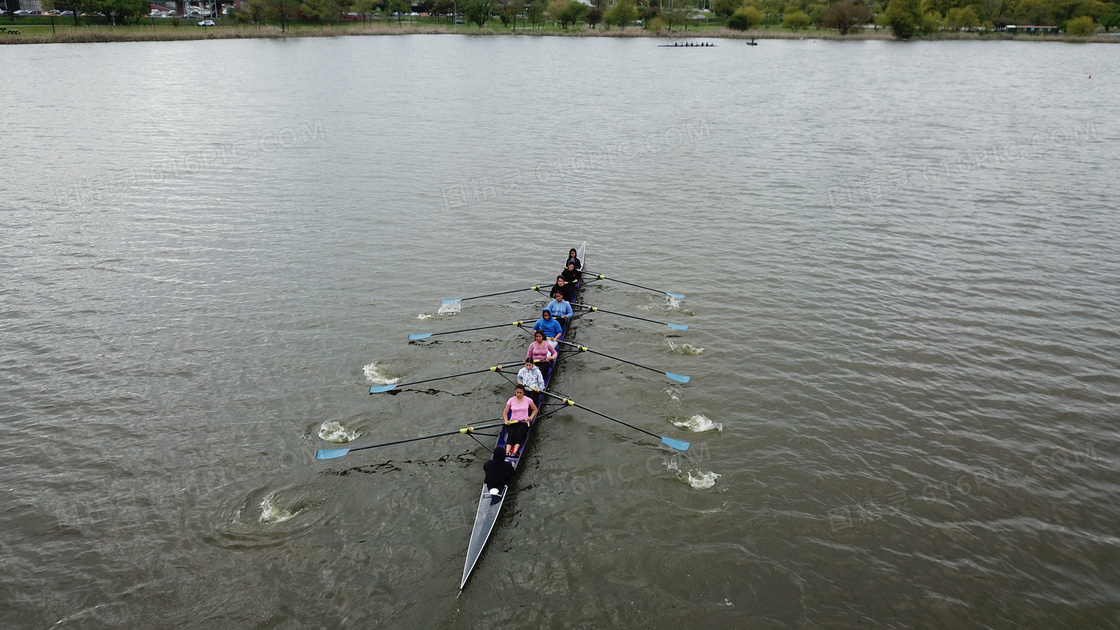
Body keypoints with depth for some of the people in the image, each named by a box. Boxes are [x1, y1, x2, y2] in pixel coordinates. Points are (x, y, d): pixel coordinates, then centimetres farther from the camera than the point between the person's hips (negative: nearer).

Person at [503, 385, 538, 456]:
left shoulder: (528, 400, 2)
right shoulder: (511, 400, 4)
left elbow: (535, 410, 13)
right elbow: (505, 413, 8)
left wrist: (531, 417, -6)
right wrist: (506, 420, -12)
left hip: (524, 422, -1)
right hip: (512, 422, 1)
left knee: (518, 435, -28)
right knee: (511, 436, -26)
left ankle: (514, 453, -43)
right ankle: (507, 452, -42)